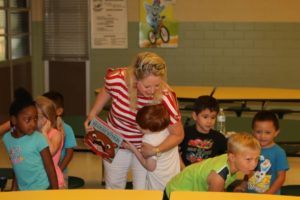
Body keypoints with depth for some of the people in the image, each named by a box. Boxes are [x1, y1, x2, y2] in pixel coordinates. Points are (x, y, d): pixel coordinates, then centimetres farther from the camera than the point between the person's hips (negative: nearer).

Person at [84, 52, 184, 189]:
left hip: (145, 147, -2)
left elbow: (177, 135, -20)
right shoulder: (116, 78, -28)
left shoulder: (165, 97, -33)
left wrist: (156, 150, -32)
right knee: (113, 187, 22)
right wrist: (93, 114, -6)